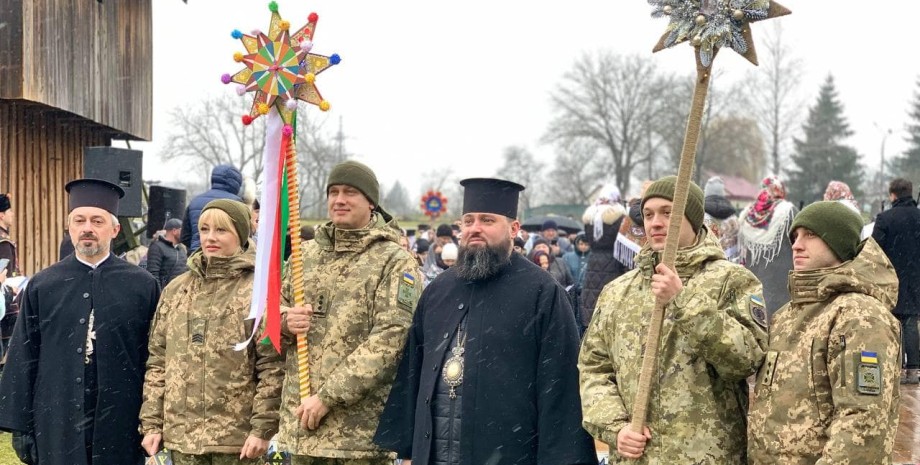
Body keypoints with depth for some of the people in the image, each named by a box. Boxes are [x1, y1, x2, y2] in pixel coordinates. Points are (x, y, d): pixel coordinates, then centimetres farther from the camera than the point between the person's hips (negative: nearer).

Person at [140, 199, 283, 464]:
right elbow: (158, 362, 12)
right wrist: (151, 423, 6)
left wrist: (263, 429, -13)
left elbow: (273, 367, -8)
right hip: (181, 434, 4)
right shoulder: (176, 290, 11)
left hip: (236, 435, -4)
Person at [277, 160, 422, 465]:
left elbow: (391, 339, -14)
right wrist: (284, 322, -4)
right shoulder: (306, 254, 13)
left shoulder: (395, 262, -5)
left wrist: (327, 397, -18)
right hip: (299, 421, 5)